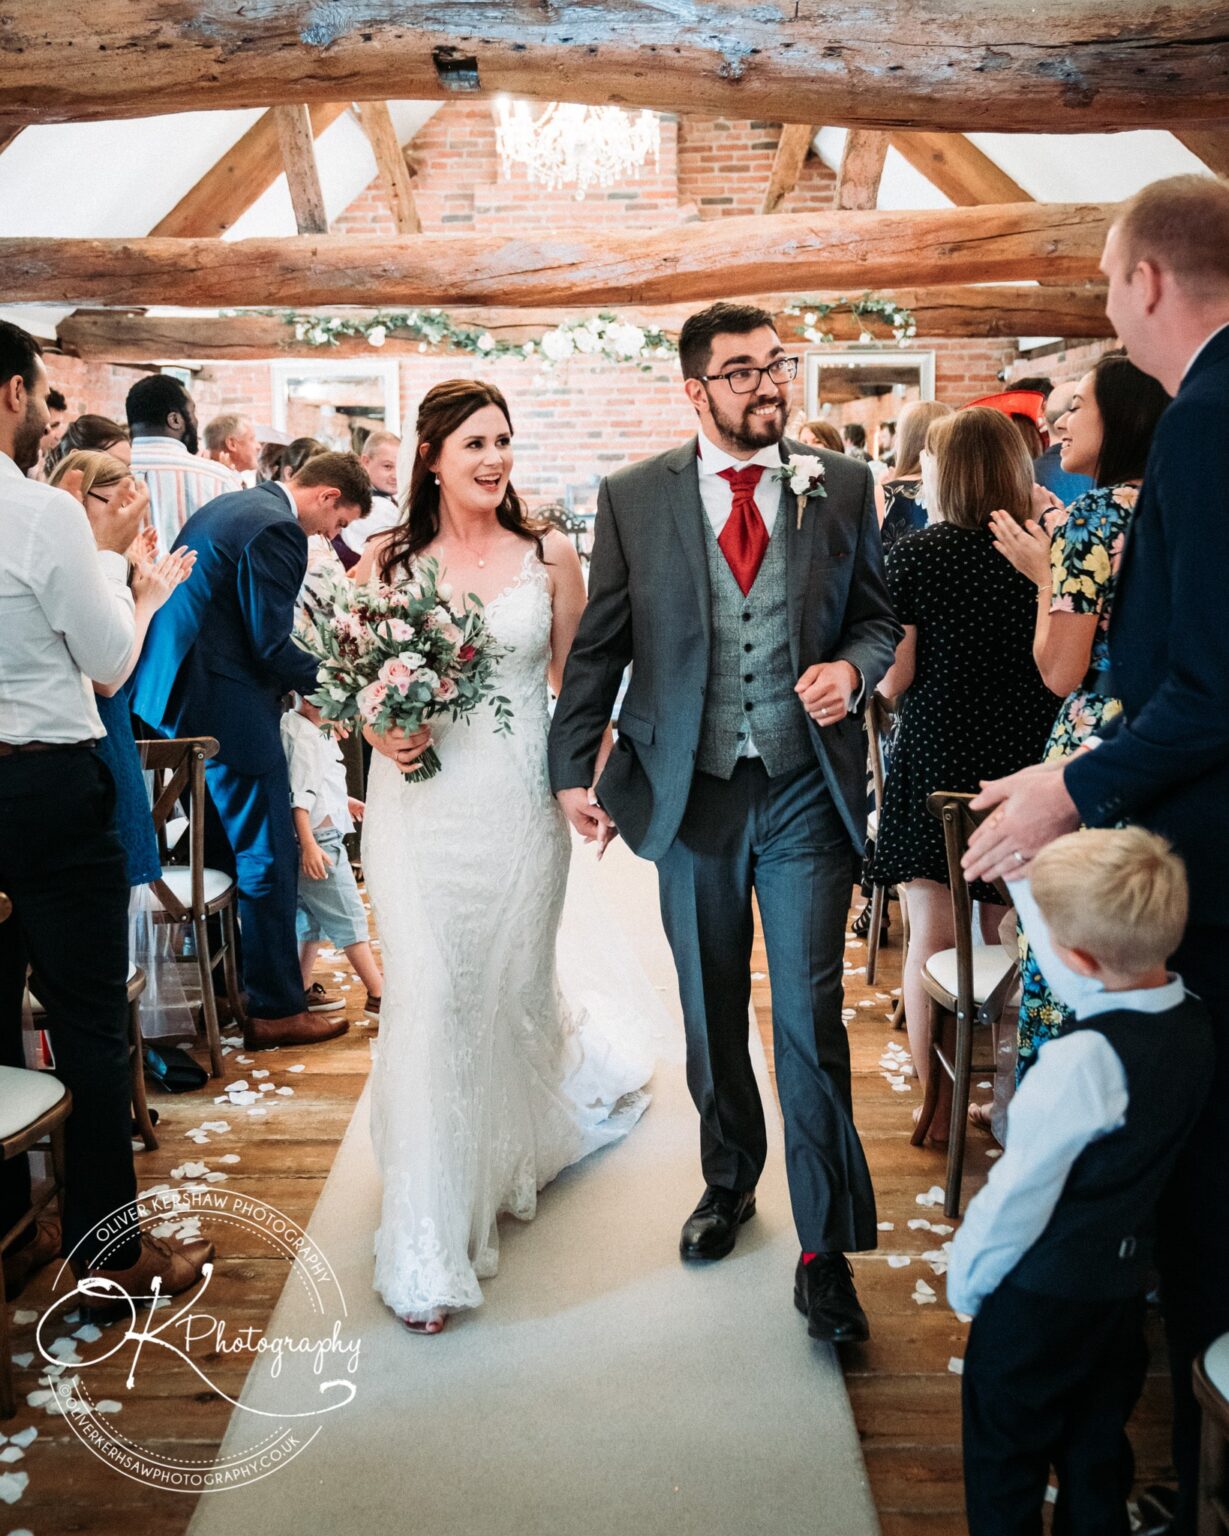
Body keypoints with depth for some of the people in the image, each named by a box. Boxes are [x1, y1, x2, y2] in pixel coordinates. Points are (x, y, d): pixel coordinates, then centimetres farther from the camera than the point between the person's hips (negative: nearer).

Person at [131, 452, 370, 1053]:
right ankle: (276, 1010, 8)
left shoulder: (231, 506, 16)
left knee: (218, 844, 20)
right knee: (269, 858, -1)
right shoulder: (276, 530, -16)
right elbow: (271, 646, -19)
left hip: (172, 692, 10)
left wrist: (296, 686, 17)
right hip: (224, 704, -10)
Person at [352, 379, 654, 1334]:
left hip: (518, 798, 1)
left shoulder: (550, 557, 2)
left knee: (513, 990, 12)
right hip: (419, 801, 0)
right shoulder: (385, 561, 2)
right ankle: (429, 1253, 7)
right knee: (428, 999, -4)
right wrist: (381, 733, -12)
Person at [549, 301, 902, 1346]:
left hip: (807, 791, -1)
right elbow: (600, 645, 3)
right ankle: (729, 1181, 40)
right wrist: (575, 767, -1)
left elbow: (878, 614, 10)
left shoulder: (843, 486, 2)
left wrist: (854, 666, -12)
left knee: (810, 1018, -2)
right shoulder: (633, 499, 1)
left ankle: (826, 1249, 12)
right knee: (711, 1014, 16)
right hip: (689, 791, 1)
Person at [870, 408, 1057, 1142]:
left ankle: (937, 1102, 19)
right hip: (1026, 764, 3)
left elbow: (893, 678, -11)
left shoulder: (915, 554, -11)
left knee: (933, 936, 8)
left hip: (937, 761, -2)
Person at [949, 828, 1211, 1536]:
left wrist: (966, 1277, -7)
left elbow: (1018, 1193, -23)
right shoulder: (1193, 1021, -10)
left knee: (1004, 1458, 15)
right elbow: (1085, 967, 6)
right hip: (1124, 1285, 7)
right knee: (1097, 1457, 25)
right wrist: (1025, 867, 9)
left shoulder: (1083, 1061, -32)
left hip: (1042, 1297, -7)